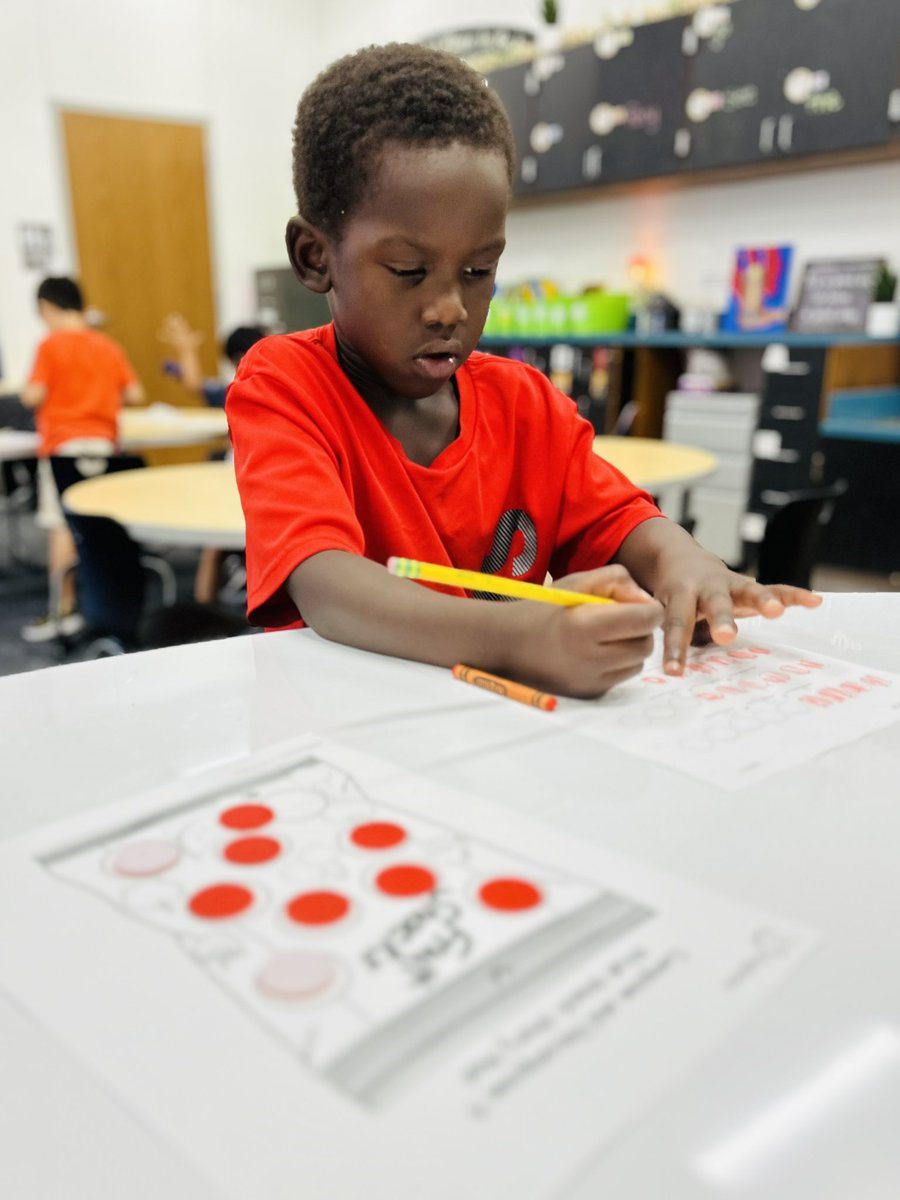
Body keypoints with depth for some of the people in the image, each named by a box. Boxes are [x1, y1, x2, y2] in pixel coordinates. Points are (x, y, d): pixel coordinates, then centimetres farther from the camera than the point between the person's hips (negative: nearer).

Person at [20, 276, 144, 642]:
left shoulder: (51, 344, -5)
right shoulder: (108, 345, 8)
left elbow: (33, 396, -10)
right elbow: (135, 395, 5)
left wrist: (26, 391, 12)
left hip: (63, 444, -5)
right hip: (103, 441, 5)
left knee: (62, 527, -3)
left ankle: (62, 611, -2)